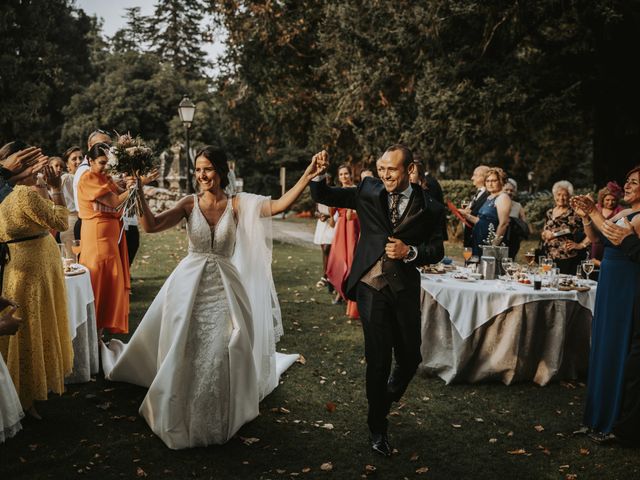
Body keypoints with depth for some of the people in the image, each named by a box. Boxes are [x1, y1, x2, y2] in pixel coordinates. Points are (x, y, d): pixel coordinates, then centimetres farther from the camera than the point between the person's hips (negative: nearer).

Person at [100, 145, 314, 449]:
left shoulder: (238, 205, -2)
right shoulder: (189, 204, -1)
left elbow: (280, 205, -12)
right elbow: (150, 226, -10)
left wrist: (307, 177, -20)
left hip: (223, 288, 0)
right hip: (189, 286, 1)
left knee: (221, 356, -1)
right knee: (184, 356, 9)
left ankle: (218, 420, 22)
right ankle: (182, 417, 29)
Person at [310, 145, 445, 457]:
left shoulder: (428, 208, -1)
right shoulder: (369, 191, 0)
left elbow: (437, 250, 4)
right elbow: (323, 197, 5)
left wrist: (410, 252, -14)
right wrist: (318, 173, -14)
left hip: (405, 288, 1)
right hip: (372, 287, -1)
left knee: (410, 357, 13)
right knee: (378, 359, 3)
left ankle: (389, 396, 48)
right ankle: (377, 427, 23)